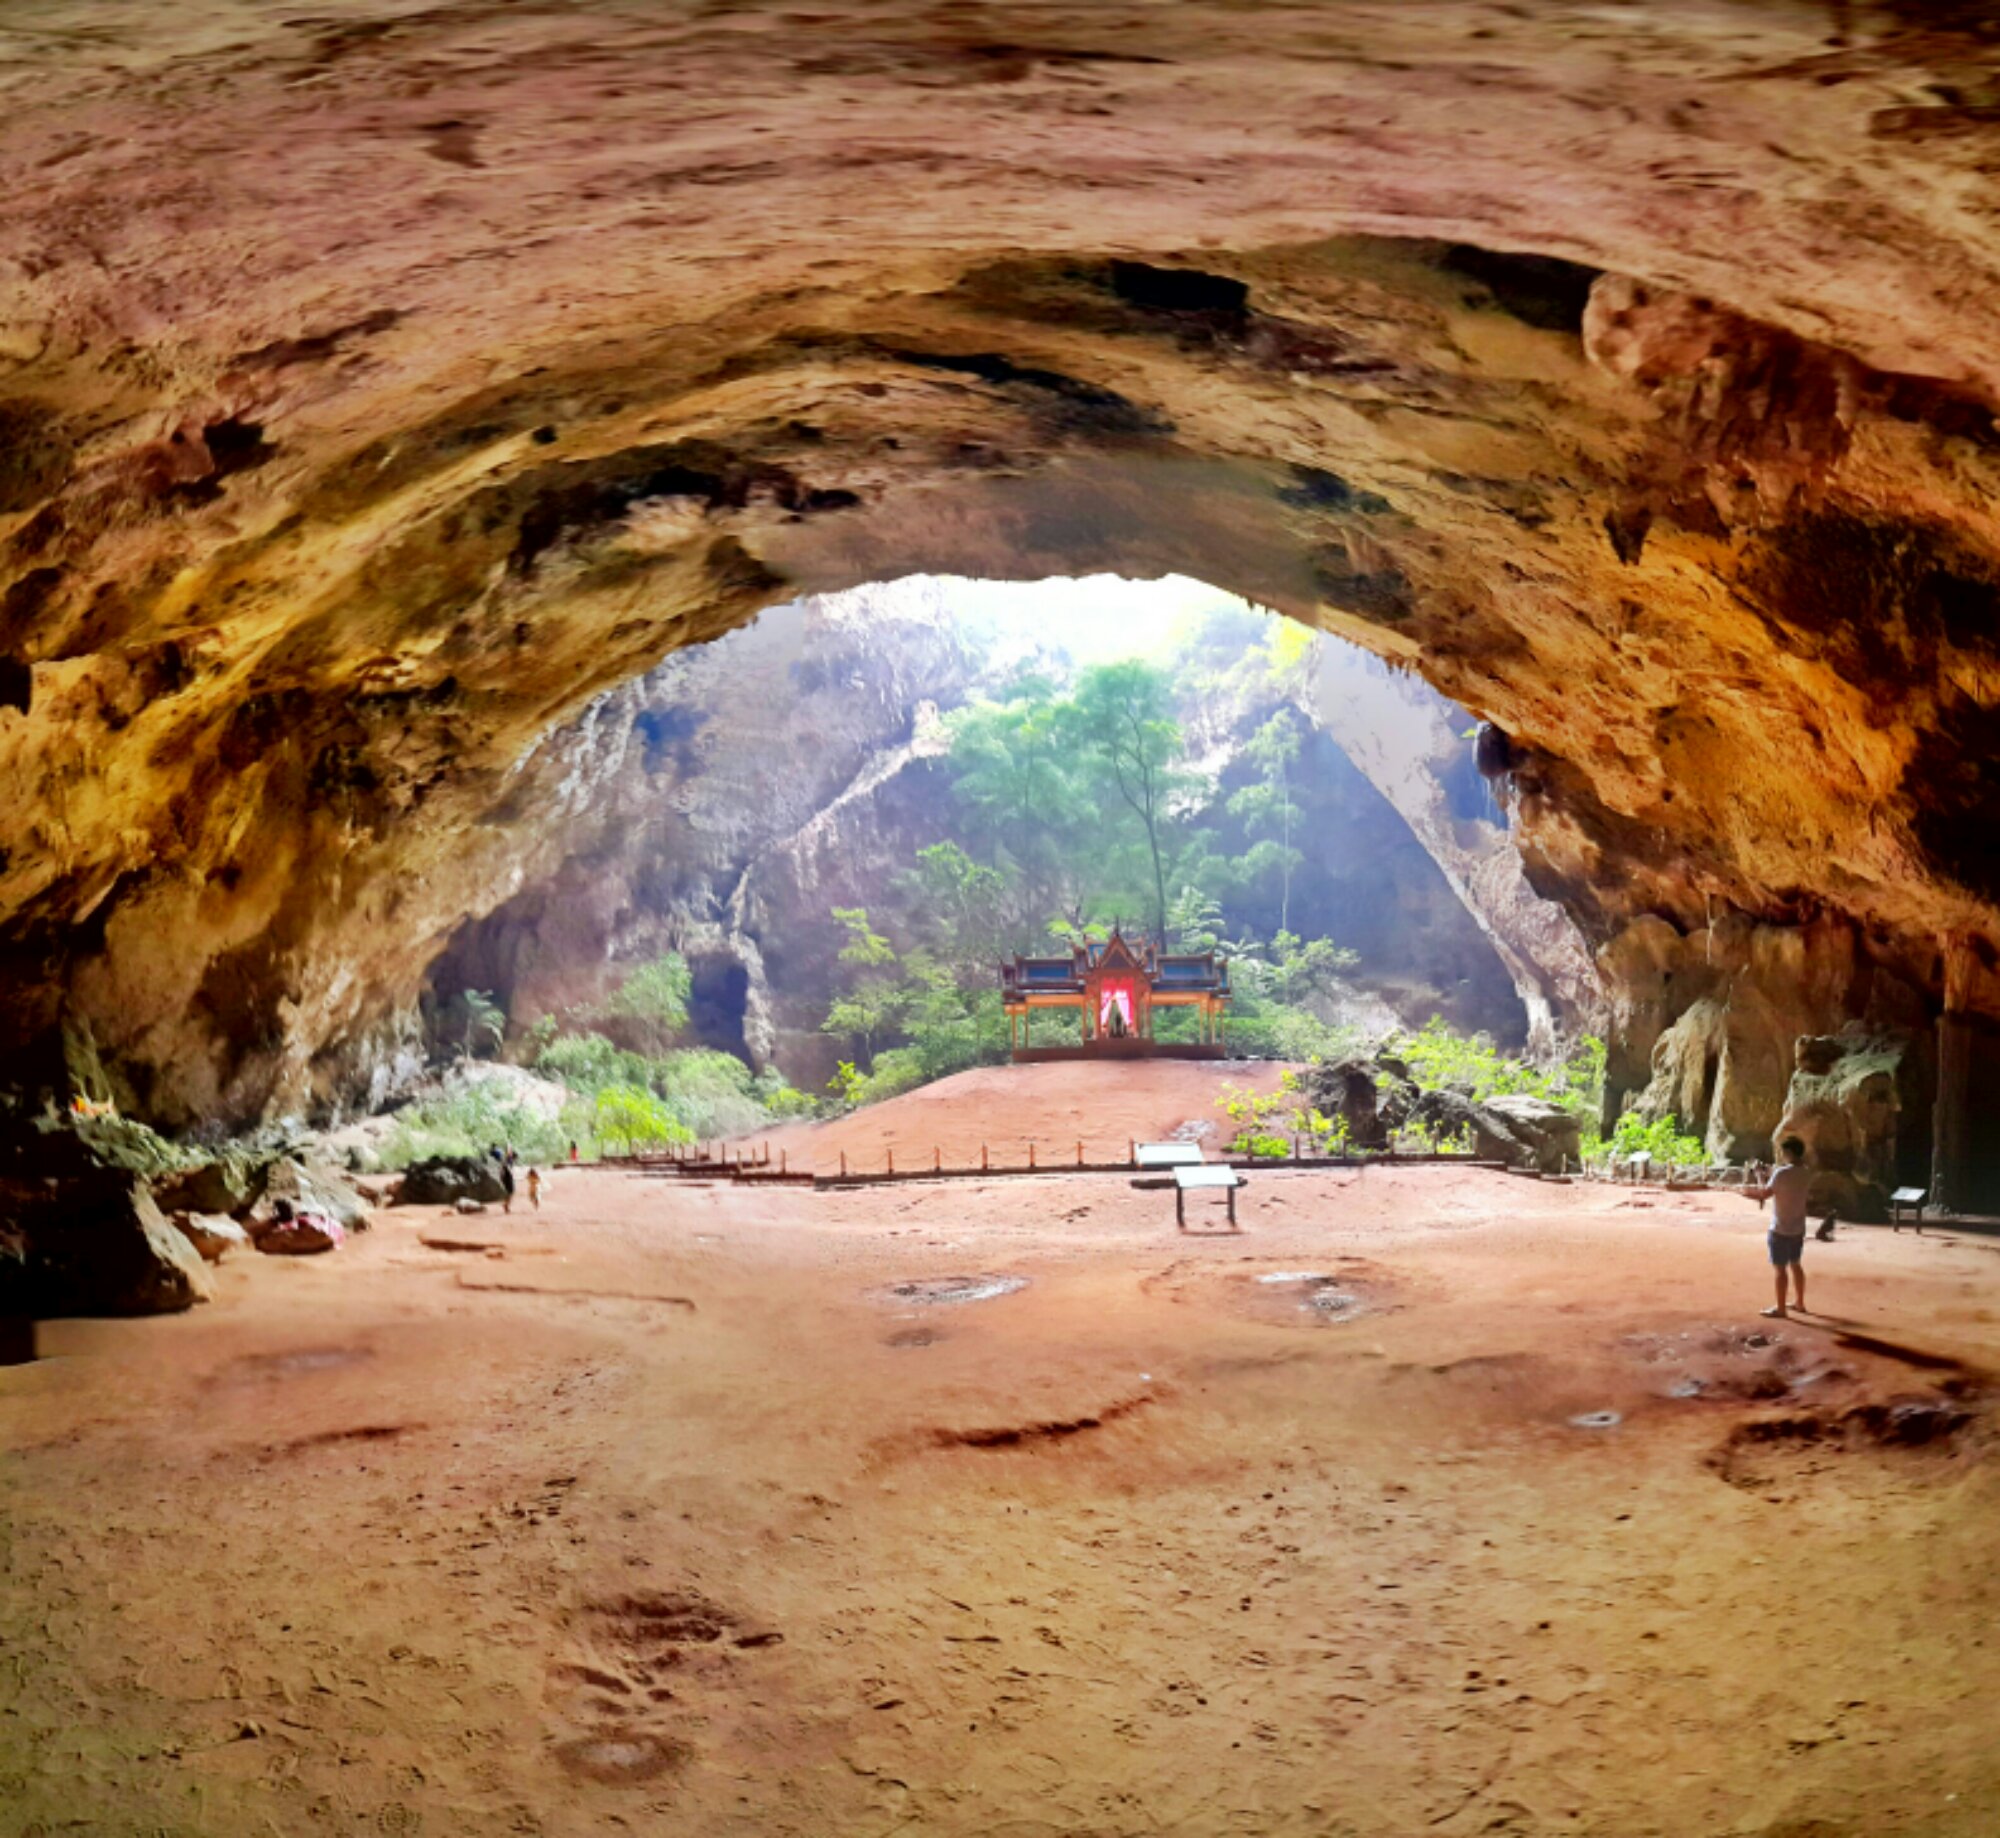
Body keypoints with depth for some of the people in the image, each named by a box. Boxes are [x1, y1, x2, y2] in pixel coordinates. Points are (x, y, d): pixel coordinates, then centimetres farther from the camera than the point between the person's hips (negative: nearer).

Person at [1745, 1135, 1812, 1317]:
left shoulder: (1782, 1174, -21)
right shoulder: (1807, 1174, 2)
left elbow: (1765, 1194, -15)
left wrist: (1750, 1191, 5)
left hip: (1780, 1230, -7)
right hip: (1798, 1228, 7)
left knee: (1779, 1268, 0)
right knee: (1796, 1264, 19)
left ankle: (1780, 1308, 4)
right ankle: (1800, 1303, 28)